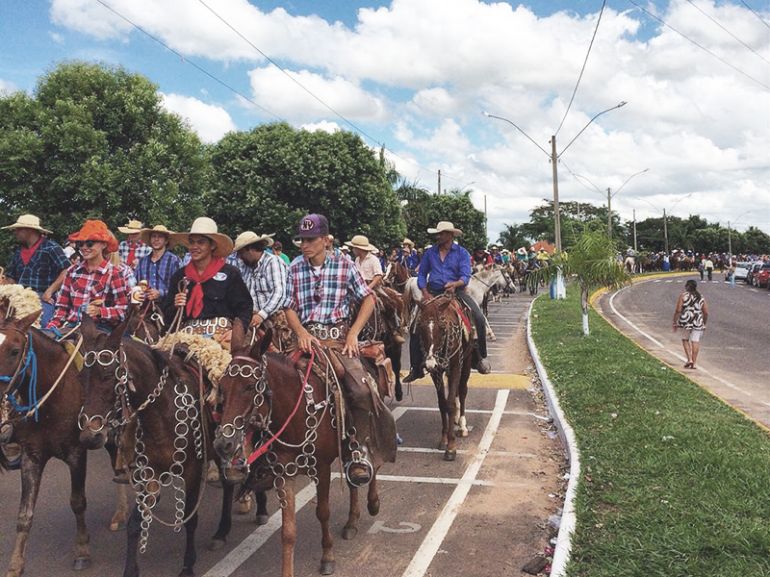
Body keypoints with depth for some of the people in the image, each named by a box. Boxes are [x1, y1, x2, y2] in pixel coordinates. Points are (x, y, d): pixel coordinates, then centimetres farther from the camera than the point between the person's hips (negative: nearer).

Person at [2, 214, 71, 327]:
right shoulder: (18, 250, 19)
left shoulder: (51, 248, -4)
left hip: (43, 298, -7)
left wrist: (49, 292, -17)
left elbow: (67, 271, -14)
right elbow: (10, 277, 23)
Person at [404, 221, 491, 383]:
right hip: (433, 293, 2)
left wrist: (456, 284, -30)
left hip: (456, 292, -2)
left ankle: (481, 357, -2)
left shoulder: (462, 253, 1)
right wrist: (425, 293, -5)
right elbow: (421, 275, 11)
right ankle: (416, 368, -1)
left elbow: (466, 276, -8)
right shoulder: (430, 253, 9)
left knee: (479, 319, -21)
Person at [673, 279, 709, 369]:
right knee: (695, 341, 5)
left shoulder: (683, 296, -2)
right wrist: (704, 324, 21)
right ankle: (694, 363, 4)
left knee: (685, 339, 15)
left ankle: (689, 359, 3)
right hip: (698, 322, 3)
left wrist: (675, 322, -1)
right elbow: (706, 313, 9)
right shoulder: (701, 298, 9)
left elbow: (678, 310, -8)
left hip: (686, 321, -2)